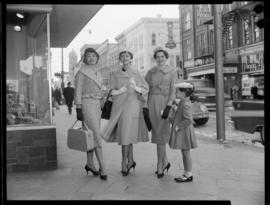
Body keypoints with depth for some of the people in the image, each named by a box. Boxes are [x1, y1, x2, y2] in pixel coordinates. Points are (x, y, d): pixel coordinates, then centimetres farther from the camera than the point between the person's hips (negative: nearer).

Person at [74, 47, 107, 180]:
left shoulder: (97, 72, 16)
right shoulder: (82, 72, -6)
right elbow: (78, 92, -9)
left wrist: (99, 107, 19)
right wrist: (78, 110, -14)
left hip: (96, 105, 8)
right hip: (87, 105, -8)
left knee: (92, 136, 11)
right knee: (97, 136, -13)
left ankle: (90, 164, 22)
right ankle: (102, 168, -11)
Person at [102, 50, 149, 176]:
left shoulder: (136, 74, 7)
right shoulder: (115, 75, 11)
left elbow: (146, 89, 6)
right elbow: (112, 91, 7)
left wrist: (136, 88, -13)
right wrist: (120, 91, -14)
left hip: (132, 105, -2)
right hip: (119, 105, 3)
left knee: (127, 133, -9)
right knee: (125, 134, 5)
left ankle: (124, 163, -2)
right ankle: (131, 161, 19)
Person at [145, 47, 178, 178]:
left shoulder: (172, 71, 1)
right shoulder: (150, 72, 11)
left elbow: (173, 90, -7)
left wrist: (168, 106, -17)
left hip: (164, 102, -4)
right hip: (152, 103, 4)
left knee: (161, 134, -3)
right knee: (157, 132, 8)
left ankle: (159, 165, 6)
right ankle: (165, 161, 21)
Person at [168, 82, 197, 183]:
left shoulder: (185, 104, -20)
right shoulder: (183, 103, 12)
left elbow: (188, 120, -27)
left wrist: (178, 126, -21)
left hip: (184, 132, -10)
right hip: (181, 133, 10)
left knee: (186, 153, -1)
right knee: (184, 153, 15)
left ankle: (189, 175, 9)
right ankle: (186, 173, 23)